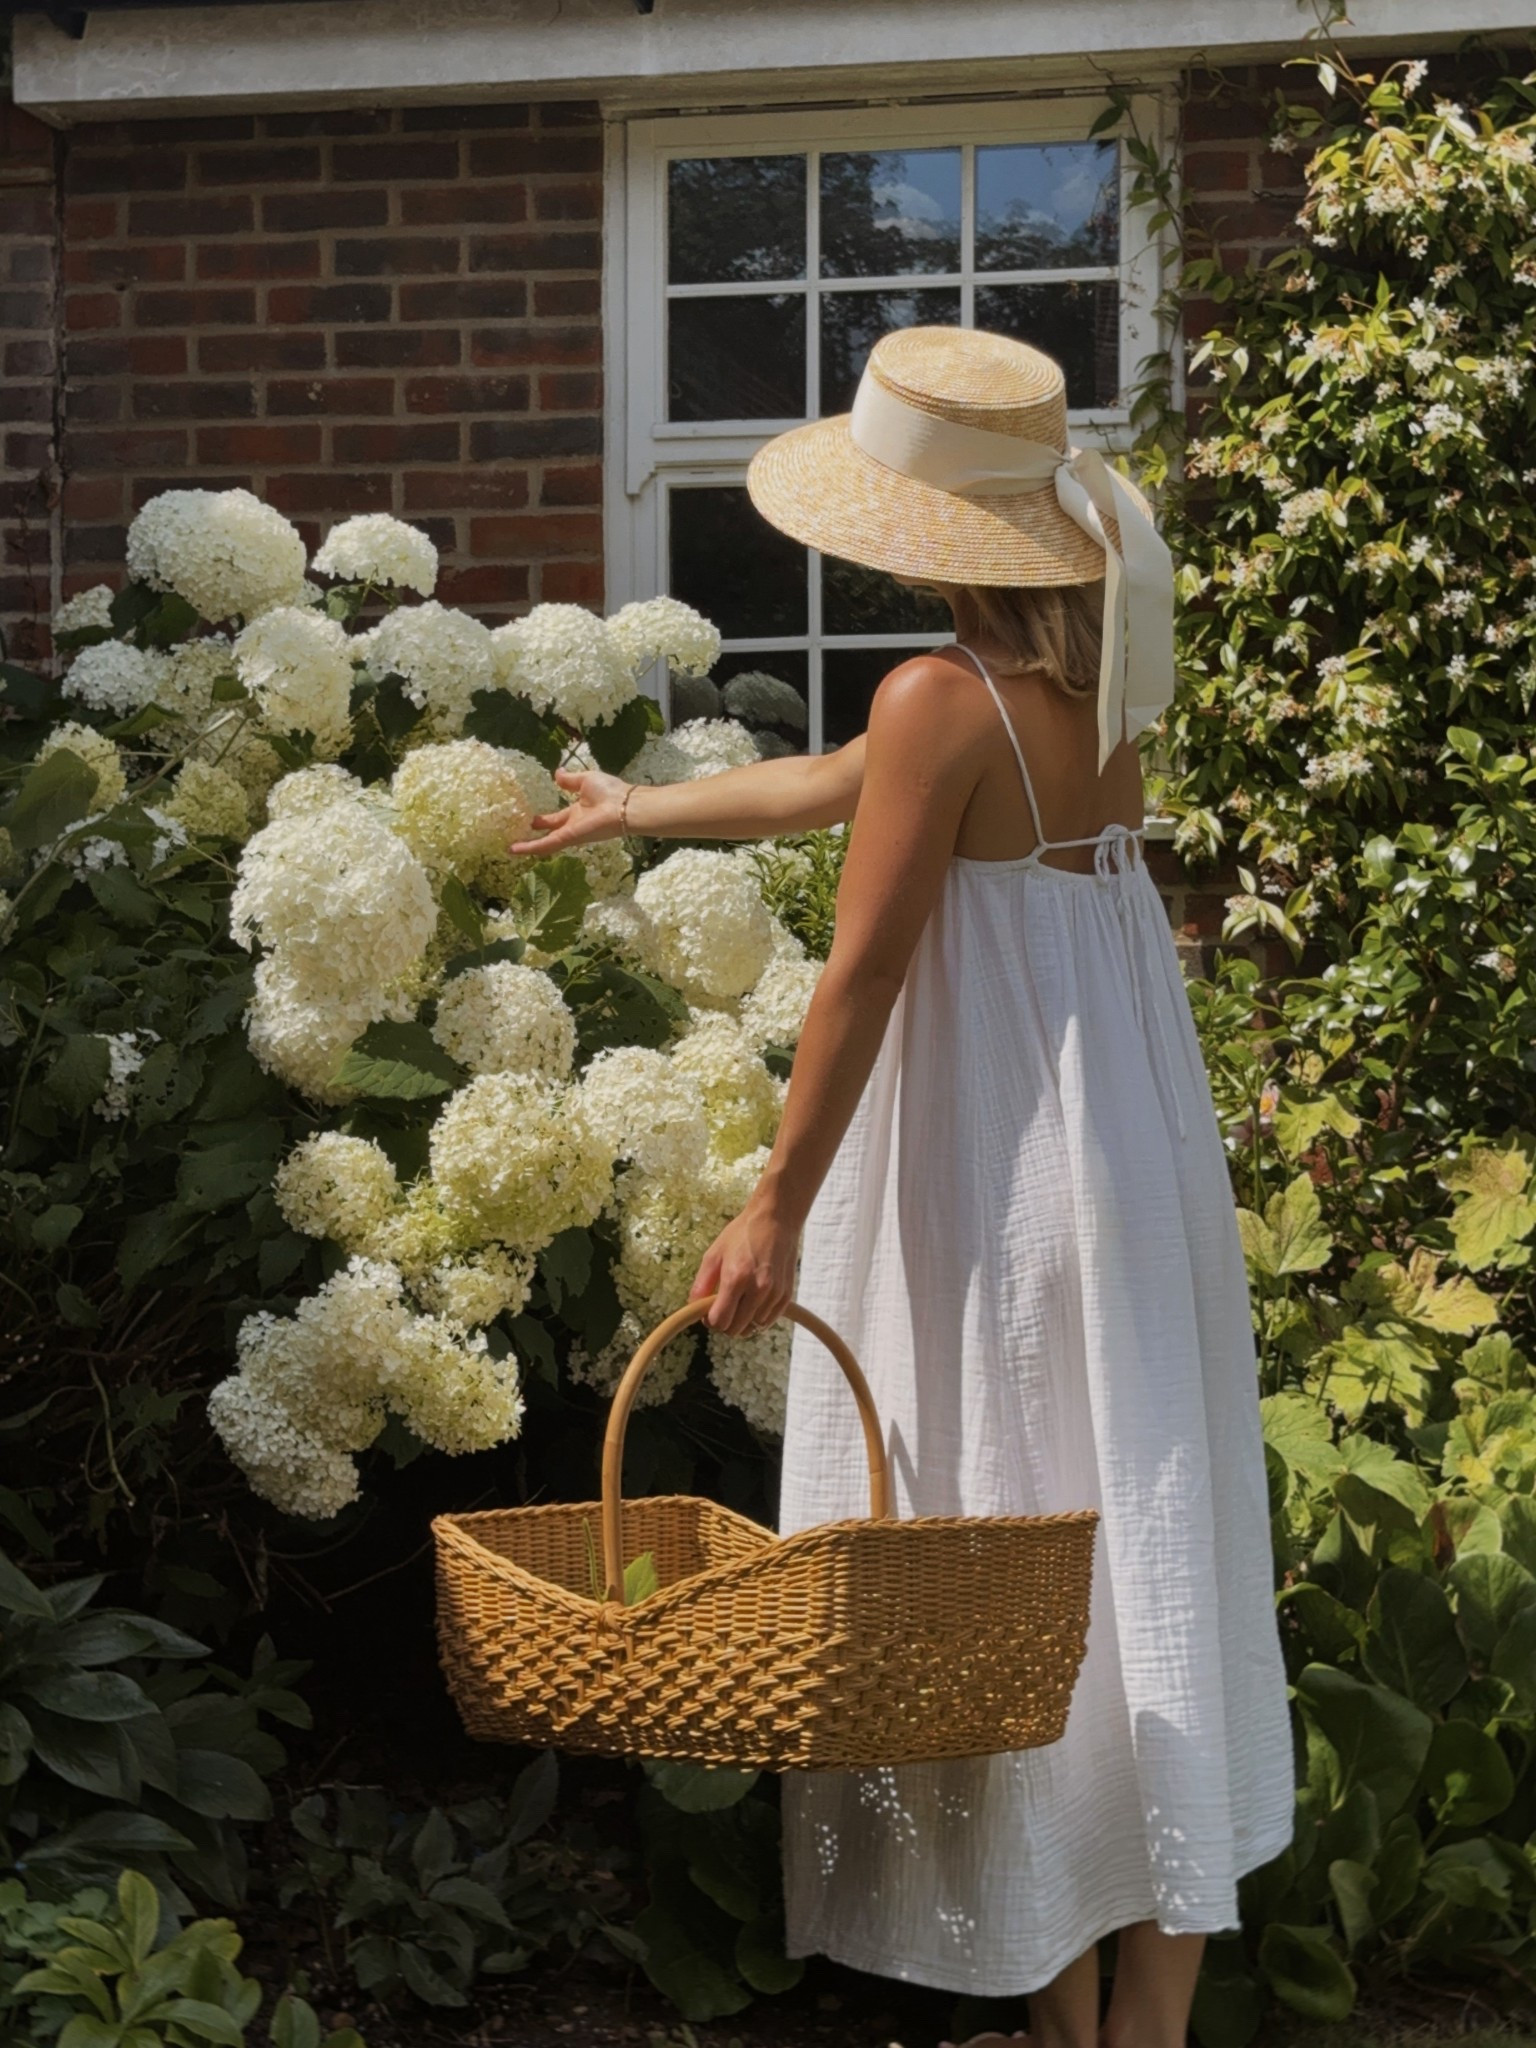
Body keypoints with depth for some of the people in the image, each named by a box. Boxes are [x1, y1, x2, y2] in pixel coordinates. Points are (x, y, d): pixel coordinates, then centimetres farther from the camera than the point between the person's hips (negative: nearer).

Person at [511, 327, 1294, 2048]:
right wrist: (649, 809, 31)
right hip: (1141, 1147, 8)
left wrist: (778, 1212, -10)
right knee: (1142, 1549, 12)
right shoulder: (1094, 679, 7)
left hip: (1000, 1177, -8)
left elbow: (864, 974, -17)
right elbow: (849, 788, 20)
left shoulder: (945, 700, -18)